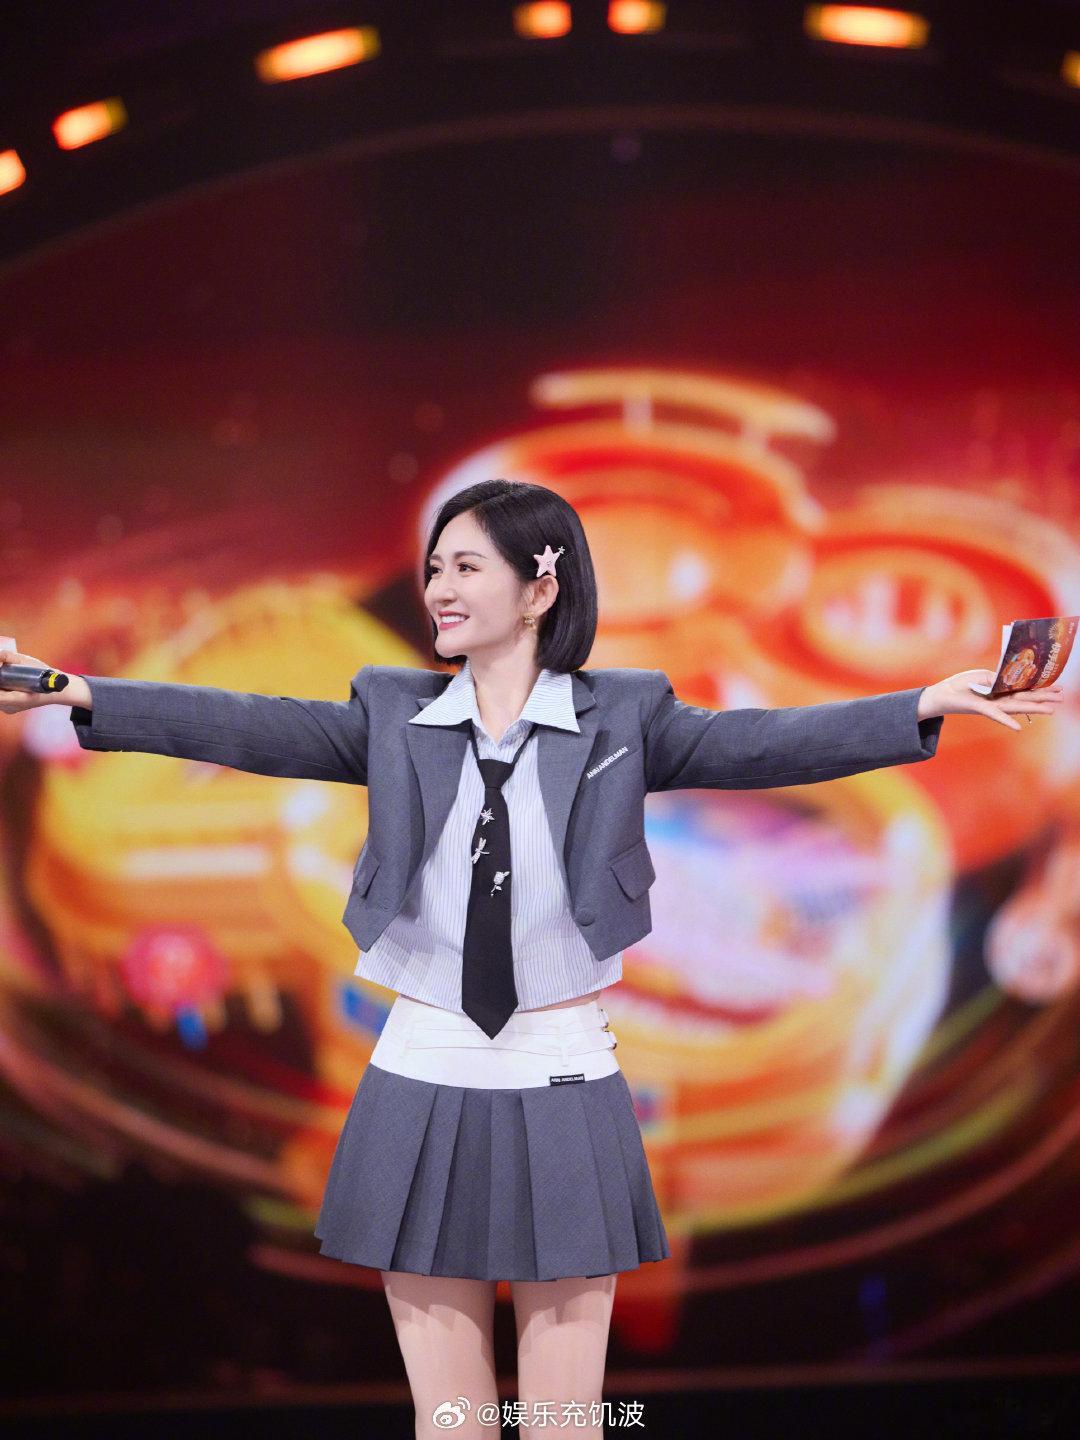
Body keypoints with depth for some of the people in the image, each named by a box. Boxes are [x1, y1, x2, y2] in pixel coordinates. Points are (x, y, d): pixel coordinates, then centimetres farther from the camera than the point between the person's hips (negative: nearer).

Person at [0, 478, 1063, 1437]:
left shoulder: (620, 716, -1)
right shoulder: (395, 715, 4)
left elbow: (758, 745, -12)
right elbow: (249, 729, -5)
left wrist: (929, 705, -25)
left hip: (565, 1091, -2)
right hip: (423, 1086, 2)